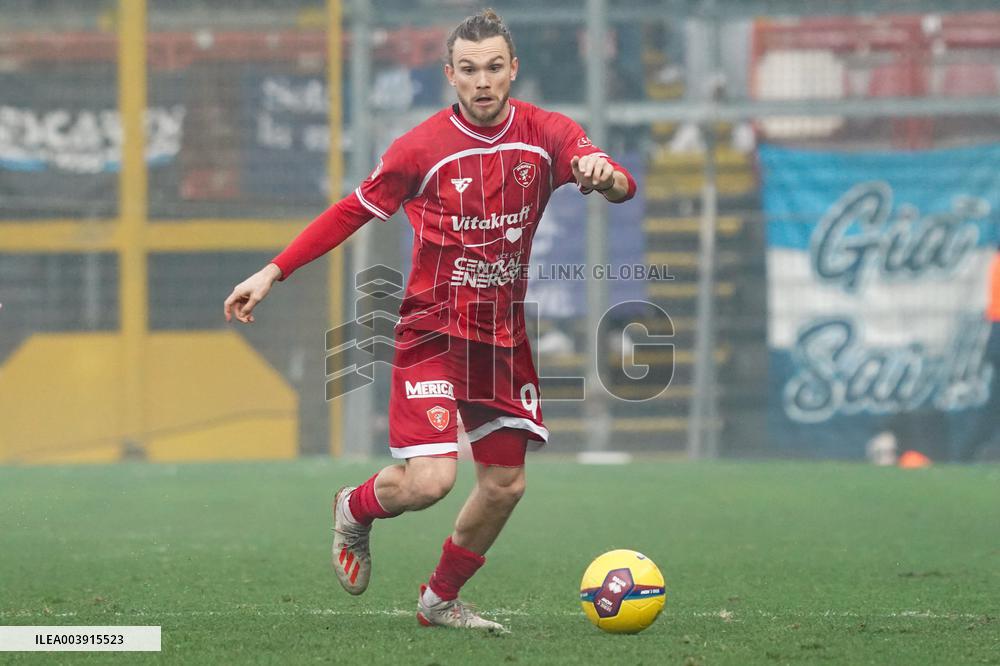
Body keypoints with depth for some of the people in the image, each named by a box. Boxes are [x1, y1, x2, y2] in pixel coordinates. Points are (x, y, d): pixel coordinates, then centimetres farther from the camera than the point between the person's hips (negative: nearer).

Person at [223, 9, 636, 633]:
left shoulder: (546, 134, -3)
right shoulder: (424, 146, -10)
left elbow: (621, 183, -15)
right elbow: (353, 211, 0)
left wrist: (606, 176, -40)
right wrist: (274, 271, -5)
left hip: (503, 335, 4)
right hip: (432, 330, -4)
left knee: (505, 484, 5)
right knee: (430, 479, -18)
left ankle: (441, 599, 27)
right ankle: (355, 510, 17)